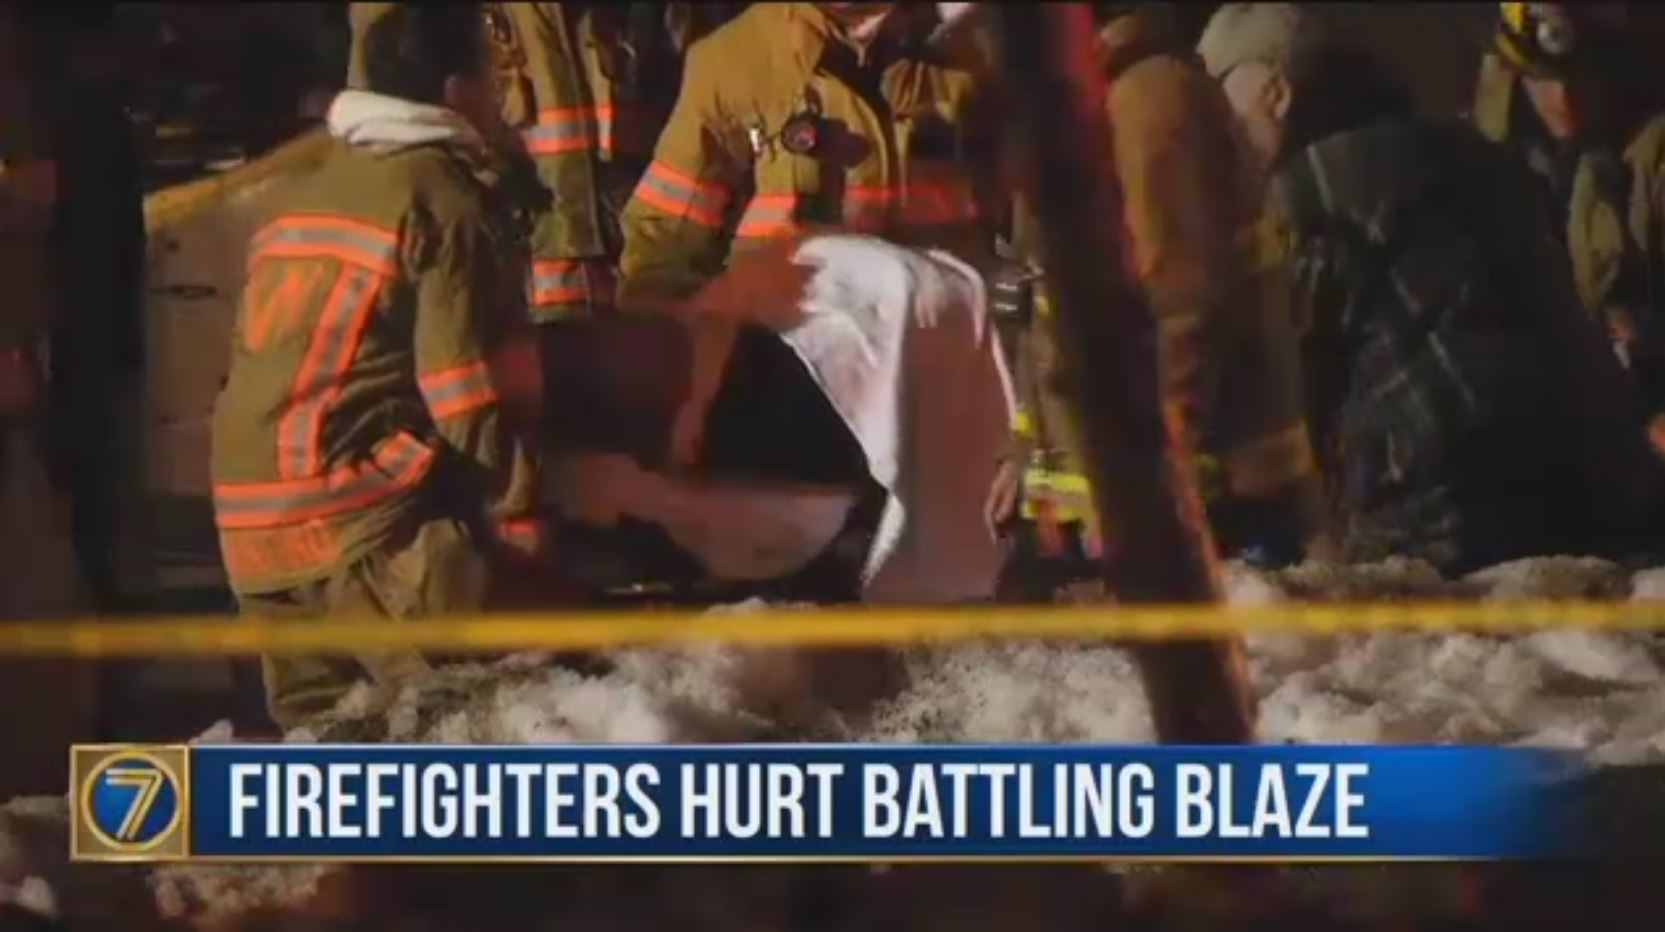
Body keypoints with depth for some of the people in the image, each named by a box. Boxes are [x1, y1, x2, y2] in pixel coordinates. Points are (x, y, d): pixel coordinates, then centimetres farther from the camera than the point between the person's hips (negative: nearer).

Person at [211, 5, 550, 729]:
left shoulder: (303, 197, 21)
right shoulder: (445, 201, -5)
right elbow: (467, 392, -10)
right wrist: (519, 516, -2)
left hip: (254, 518, 9)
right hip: (368, 520, -9)